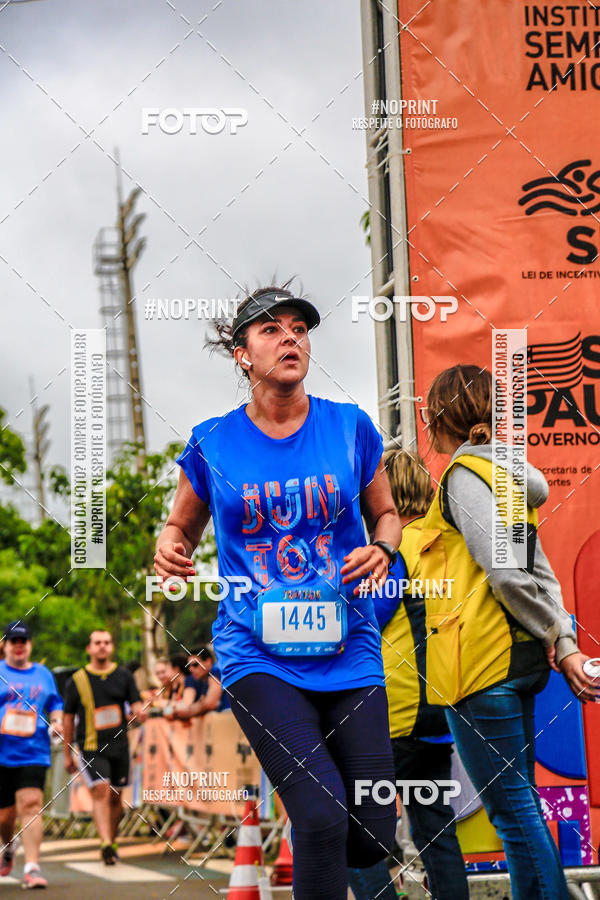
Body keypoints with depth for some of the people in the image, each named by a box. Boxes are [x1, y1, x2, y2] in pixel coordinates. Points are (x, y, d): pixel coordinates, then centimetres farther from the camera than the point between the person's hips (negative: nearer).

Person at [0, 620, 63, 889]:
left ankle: (32, 867, -17)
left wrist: (56, 721, 3)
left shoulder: (43, 674, 14)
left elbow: (54, 704, 23)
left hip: (34, 753, 1)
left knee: (31, 804, -15)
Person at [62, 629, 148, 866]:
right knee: (101, 792, -19)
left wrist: (139, 714, -18)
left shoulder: (123, 676, 7)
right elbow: (68, 718, 8)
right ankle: (105, 842, -27)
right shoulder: (77, 680, 3)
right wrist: (67, 754, 8)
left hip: (118, 746, 3)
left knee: (115, 798, 8)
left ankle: (112, 841, 25)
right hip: (90, 747, -3)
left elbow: (137, 706, 7)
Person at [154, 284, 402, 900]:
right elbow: (182, 526, 16)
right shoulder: (212, 444, 2)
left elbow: (385, 513, 18)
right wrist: (169, 550, -8)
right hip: (258, 656, -2)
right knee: (323, 818, -22)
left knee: (373, 837, 2)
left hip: (347, 652, 3)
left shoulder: (350, 428, 5)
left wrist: (381, 550, -5)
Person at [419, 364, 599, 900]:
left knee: (510, 804, -6)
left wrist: (556, 639, -8)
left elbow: (506, 571, -18)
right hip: (520, 657, 9)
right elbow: (541, 574, 13)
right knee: (520, 799, 13)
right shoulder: (507, 474, 18)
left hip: (483, 658, -9)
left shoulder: (466, 473, -10)